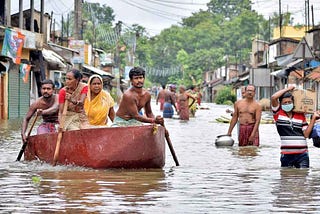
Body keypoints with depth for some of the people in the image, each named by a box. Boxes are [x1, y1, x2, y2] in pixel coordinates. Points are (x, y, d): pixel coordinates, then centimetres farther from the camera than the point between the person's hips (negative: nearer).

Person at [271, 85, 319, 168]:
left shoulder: (301, 115, 11)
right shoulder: (278, 113, 3)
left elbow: (306, 134, 6)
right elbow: (273, 97, -12)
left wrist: (313, 118, 0)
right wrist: (288, 89, -2)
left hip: (302, 154, 2)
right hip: (286, 154, -2)